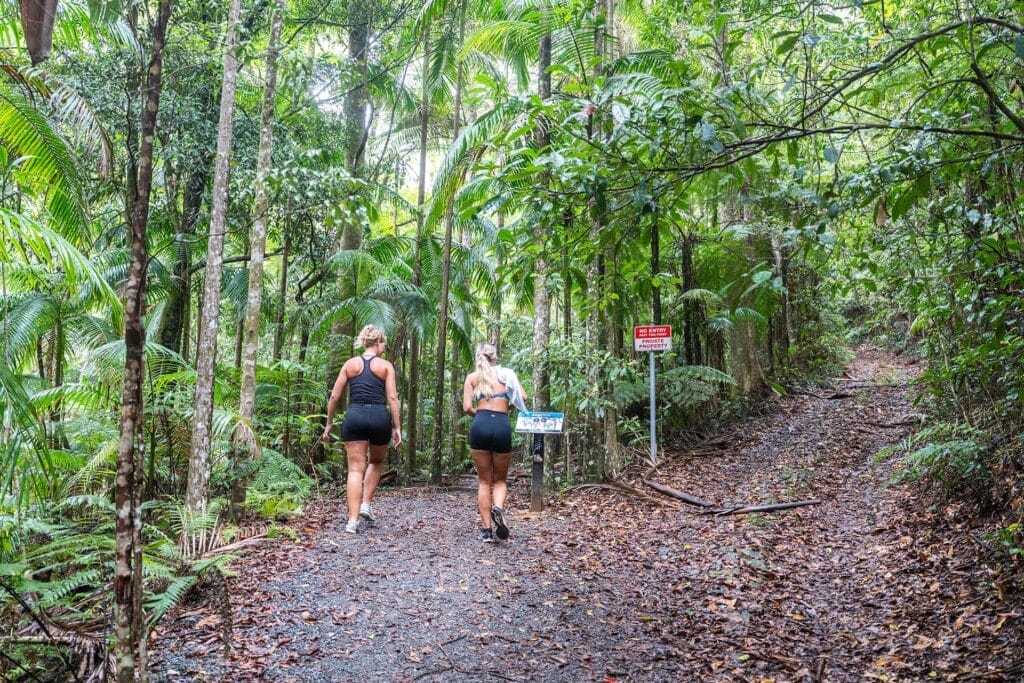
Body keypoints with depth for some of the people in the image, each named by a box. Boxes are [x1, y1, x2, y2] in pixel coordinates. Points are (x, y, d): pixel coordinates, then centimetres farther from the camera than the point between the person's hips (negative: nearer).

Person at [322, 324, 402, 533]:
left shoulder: (350, 364, 11)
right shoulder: (386, 365, 6)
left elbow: (335, 396, 8)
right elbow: (392, 398, -2)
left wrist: (329, 423, 16)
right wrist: (396, 427, 1)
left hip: (355, 416, 1)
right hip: (379, 417, -1)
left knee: (356, 468, 2)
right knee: (376, 462, 24)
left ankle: (353, 520, -6)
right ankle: (366, 505, 12)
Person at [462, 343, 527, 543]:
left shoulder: (472, 377, 14)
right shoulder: (506, 374, 14)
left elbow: (467, 408, 4)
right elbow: (523, 398, 2)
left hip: (481, 425, 0)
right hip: (502, 426, 0)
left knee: (484, 480, 11)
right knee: (500, 479, 15)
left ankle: (486, 530, 4)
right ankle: (498, 507, -16)